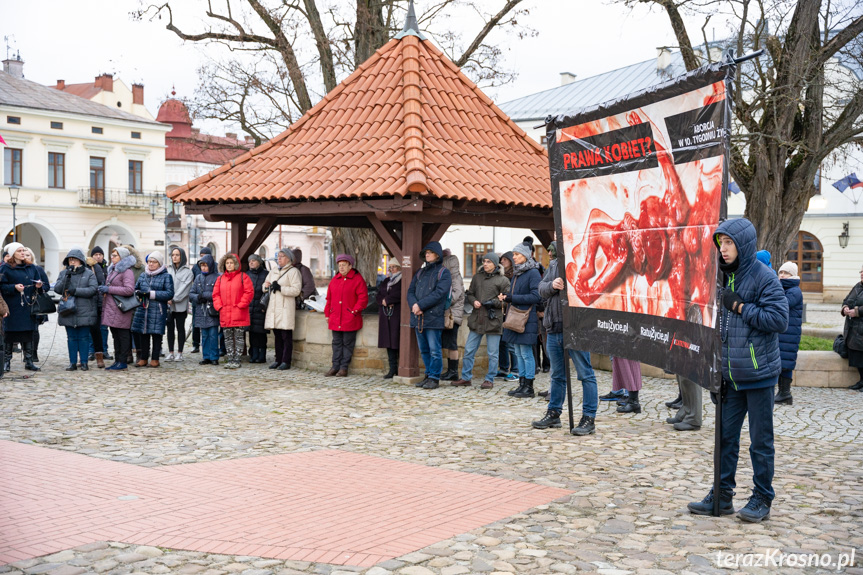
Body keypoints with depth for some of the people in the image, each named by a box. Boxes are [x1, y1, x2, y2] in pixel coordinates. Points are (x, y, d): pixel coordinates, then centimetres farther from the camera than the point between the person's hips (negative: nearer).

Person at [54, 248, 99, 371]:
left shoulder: (89, 273, 2)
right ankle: (73, 362, 12)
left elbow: (93, 289, -10)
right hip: (68, 311, 2)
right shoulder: (63, 273, 9)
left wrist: (76, 291, -16)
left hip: (84, 312, -2)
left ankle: (84, 362, 10)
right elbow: (57, 289, -2)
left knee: (84, 337, 2)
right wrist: (67, 277, -14)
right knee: (71, 338, 6)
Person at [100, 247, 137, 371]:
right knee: (115, 335, 12)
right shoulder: (112, 270, 18)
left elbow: (129, 290, -22)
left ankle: (123, 361, 1)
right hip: (111, 308, 9)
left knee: (123, 335, -3)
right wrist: (104, 290, 8)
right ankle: (117, 360, 18)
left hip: (121, 309, -9)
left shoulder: (127, 271, -11)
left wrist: (109, 289, -19)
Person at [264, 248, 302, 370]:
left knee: (286, 336, -6)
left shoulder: (293, 271, -1)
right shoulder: (273, 271, 21)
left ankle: (286, 361, -3)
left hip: (286, 307, -6)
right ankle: (278, 360, 14)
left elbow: (296, 290, -11)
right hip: (273, 307, 6)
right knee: (277, 336, 8)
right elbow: (265, 286, 27)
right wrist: (267, 286, 3)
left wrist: (280, 288, -15)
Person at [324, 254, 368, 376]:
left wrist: (355, 310, -13)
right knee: (336, 343, 8)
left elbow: (363, 298, -7)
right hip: (335, 319, 5)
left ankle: (344, 368, 4)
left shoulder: (357, 279, -3)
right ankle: (335, 367, 12)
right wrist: (327, 314, 14)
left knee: (347, 343, 0)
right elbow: (329, 298, 19)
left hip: (350, 319, -5)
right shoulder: (334, 280, 14)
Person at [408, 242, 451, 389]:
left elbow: (438, 293, -14)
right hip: (418, 317, 7)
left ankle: (434, 378, 0)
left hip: (433, 317, -6)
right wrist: (414, 305, -10)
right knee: (424, 350, 11)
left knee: (434, 350, -5)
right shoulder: (420, 272, 19)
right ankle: (429, 375, 20)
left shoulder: (443, 272, -1)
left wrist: (420, 305, -17)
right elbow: (411, 290, 11)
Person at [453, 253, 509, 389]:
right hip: (476, 319, 4)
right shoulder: (477, 277, 11)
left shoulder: (502, 280, -2)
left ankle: (489, 379, 14)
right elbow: (469, 294, 17)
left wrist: (494, 302, -16)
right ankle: (466, 377, 19)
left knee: (492, 353, 3)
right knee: (469, 350, 8)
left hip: (493, 320, -4)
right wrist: (474, 301, -3)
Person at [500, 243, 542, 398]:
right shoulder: (516, 273, 17)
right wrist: (505, 297, 2)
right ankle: (522, 384, 16)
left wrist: (512, 298, -17)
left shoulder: (533, 273, -9)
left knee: (526, 353, -5)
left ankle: (529, 387, 1)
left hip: (526, 320, -9)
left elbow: (536, 296, -17)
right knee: (518, 353, 10)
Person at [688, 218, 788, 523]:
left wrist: (739, 306, -18)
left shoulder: (764, 277, -11)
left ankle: (762, 499, 16)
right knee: (726, 436, 11)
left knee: (760, 440, 4)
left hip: (758, 374, -7)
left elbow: (779, 319, -19)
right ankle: (722, 495, 21)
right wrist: (719, 372, 17)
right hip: (731, 376, 7)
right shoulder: (726, 277, 11)